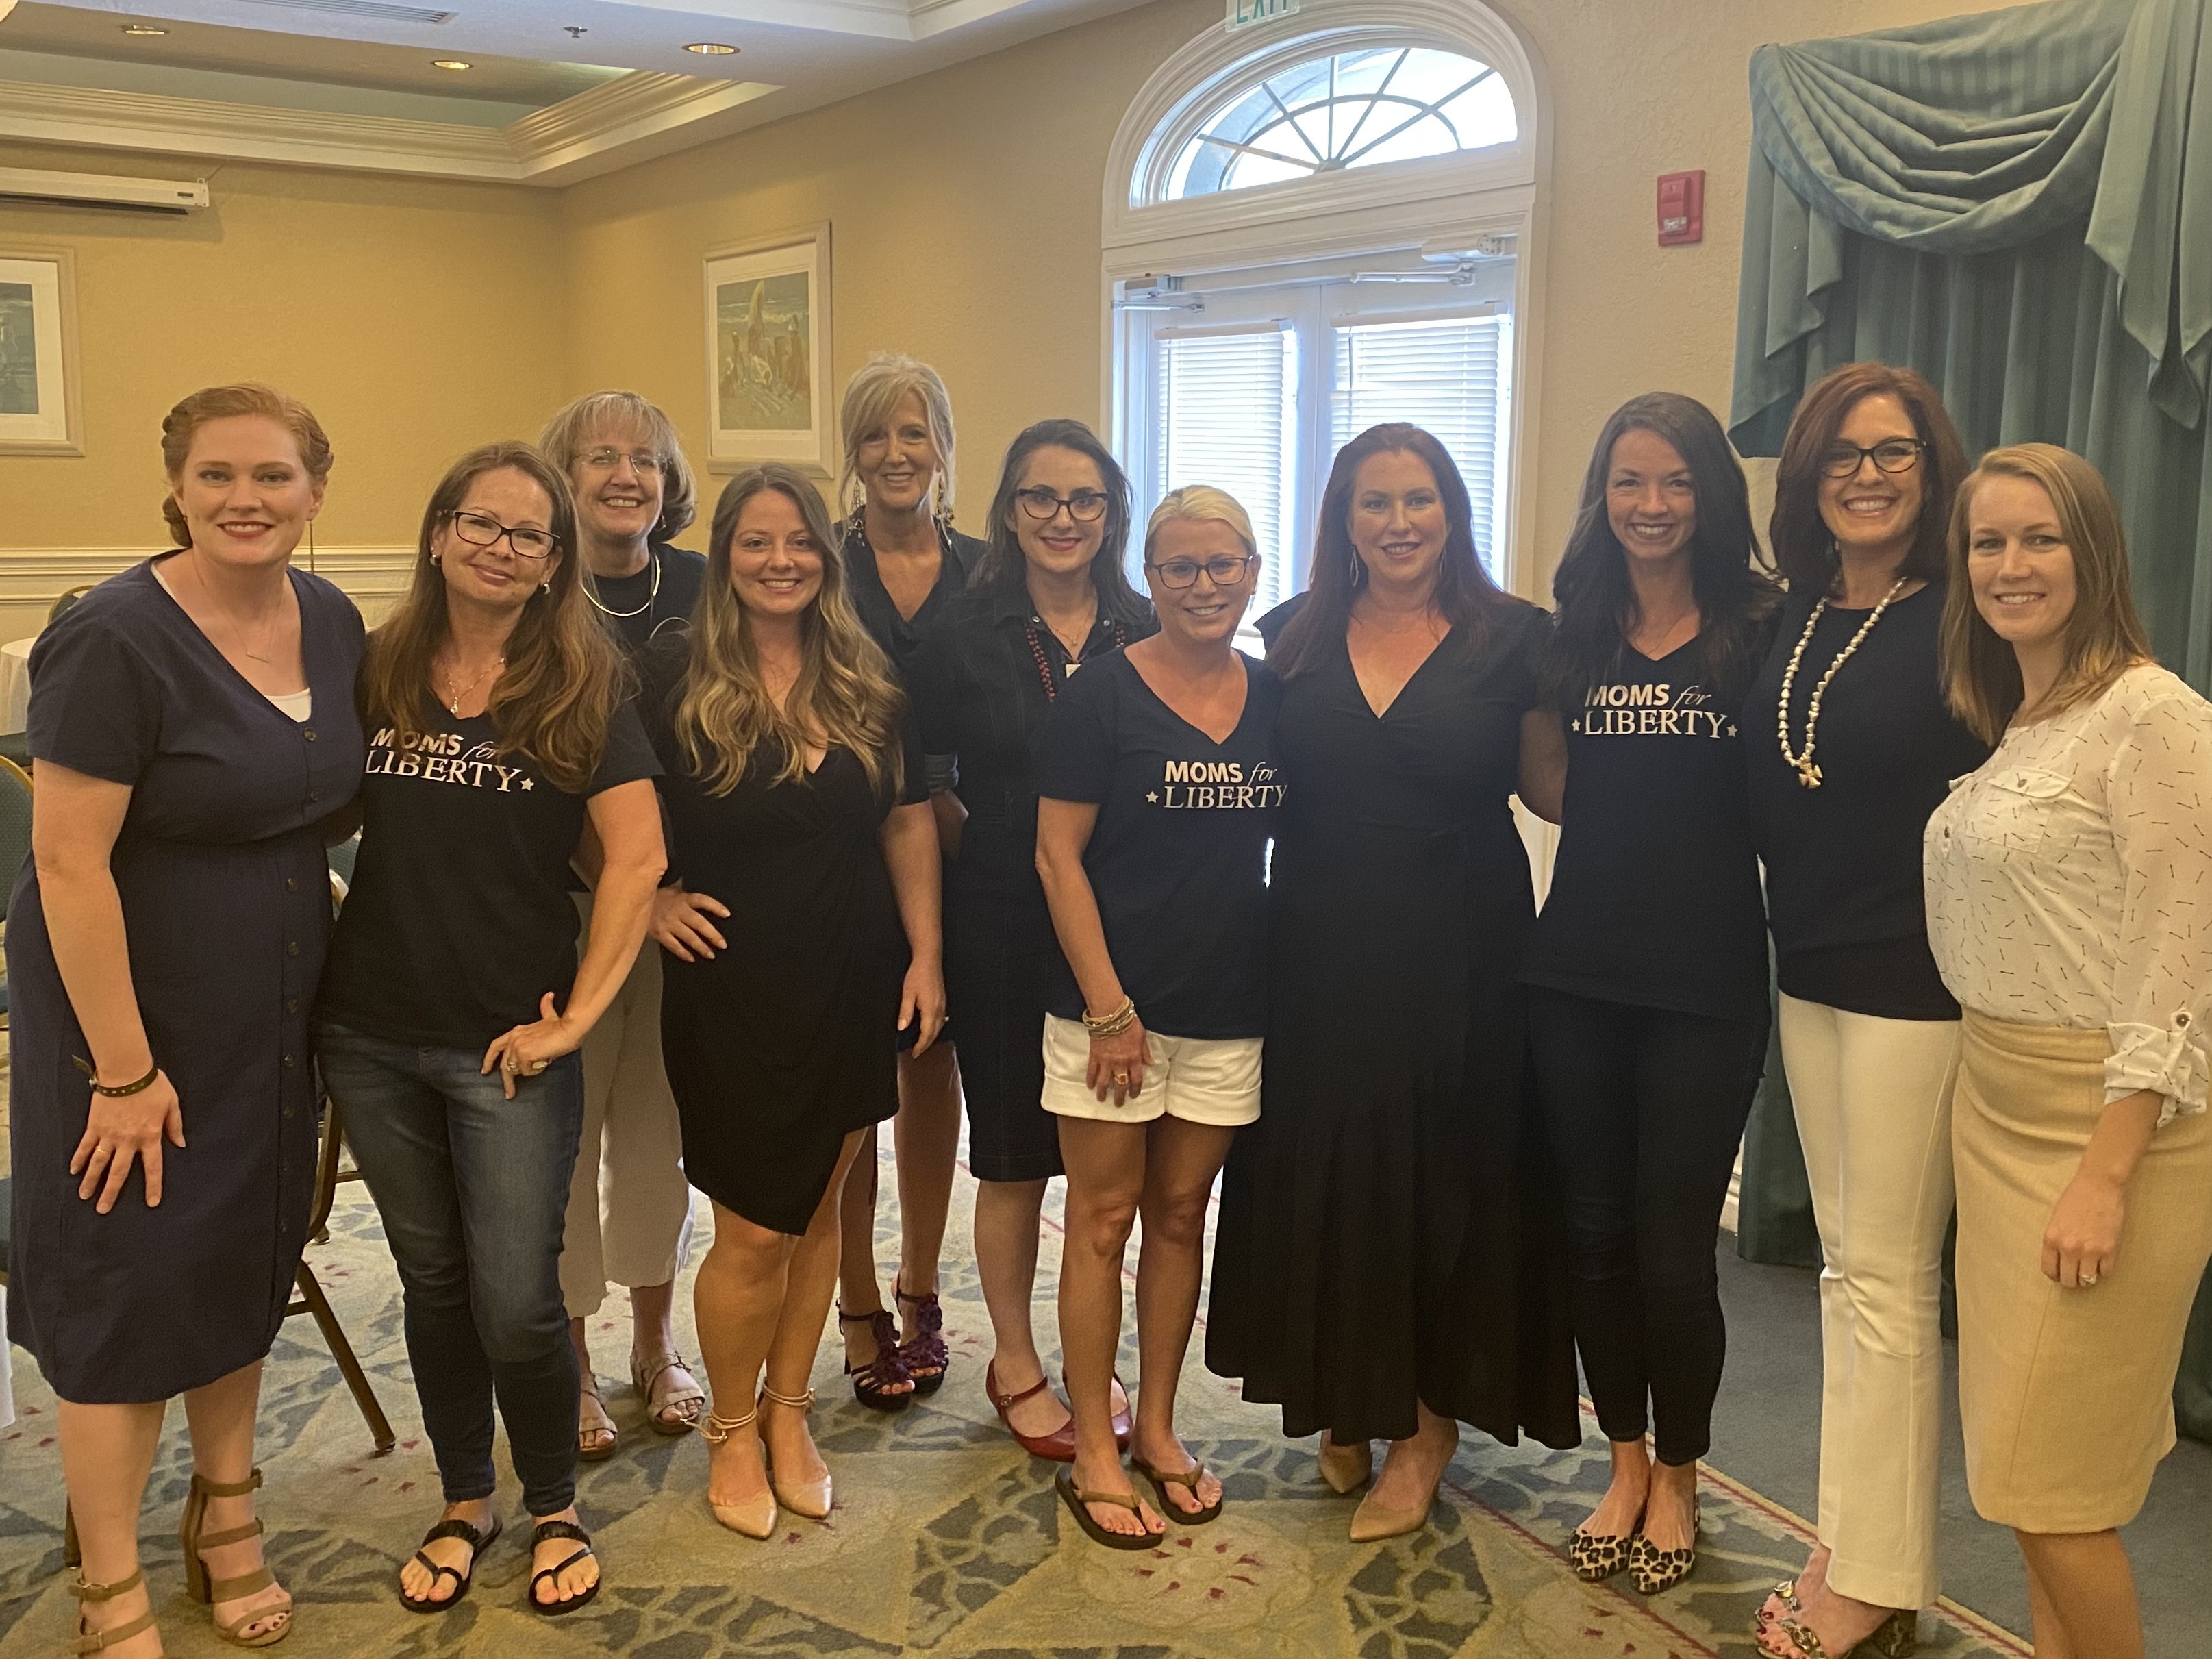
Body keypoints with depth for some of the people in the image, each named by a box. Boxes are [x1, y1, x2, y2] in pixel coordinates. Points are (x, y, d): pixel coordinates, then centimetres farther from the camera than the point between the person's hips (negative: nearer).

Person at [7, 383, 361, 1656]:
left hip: (275, 1010, 6)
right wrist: (125, 1067, -19)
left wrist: (319, 925, 6)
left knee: (247, 1258, 18)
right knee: (130, 1279, 4)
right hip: (132, 1004, -6)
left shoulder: (333, 621, 0)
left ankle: (227, 1521, 39)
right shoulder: (117, 640, -21)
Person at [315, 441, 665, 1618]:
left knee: (516, 1305, -1)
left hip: (508, 1044, -3)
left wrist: (577, 1014, -11)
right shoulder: (376, 672, 4)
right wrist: (314, 969, 2)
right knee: (433, 1286, 16)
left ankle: (554, 1509, 25)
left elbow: (635, 860, -8)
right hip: (372, 1036, 3)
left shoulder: (582, 686, -4)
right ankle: (465, 1503, 35)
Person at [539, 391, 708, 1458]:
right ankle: (569, 1364, 19)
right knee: (566, 1121, 2)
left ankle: (656, 1344, 28)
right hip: (564, 899, -3)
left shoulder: (702, 590, 3)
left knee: (659, 1115, 12)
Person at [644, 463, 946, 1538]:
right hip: (733, 993, -3)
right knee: (753, 1234, 2)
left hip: (852, 991, 4)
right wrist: (650, 898, -9)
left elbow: (909, 820, 8)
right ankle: (733, 1432, 25)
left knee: (816, 1211, 13)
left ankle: (788, 1415, 31)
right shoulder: (674, 678, -6)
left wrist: (923, 955, 3)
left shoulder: (868, 683, 5)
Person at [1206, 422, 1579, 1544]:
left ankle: (1425, 1431, 21)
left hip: (1459, 956, -2)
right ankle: (1345, 1405, 28)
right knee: (1323, 1177, 9)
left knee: (1448, 1182, 5)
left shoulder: (1510, 638, -2)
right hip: (1321, 949, 3)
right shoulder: (1301, 640, 6)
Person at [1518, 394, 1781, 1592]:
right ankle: (1624, 1463, 30)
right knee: (1596, 1230, 11)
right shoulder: (1573, 633, 7)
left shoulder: (1759, 630, -2)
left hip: (1705, 980, -3)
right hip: (1577, 972, 3)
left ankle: (1677, 1477, 27)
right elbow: (1555, 795, 8)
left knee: (1674, 1243, 4)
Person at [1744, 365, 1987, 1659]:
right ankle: (1856, 1548, 28)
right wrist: (1791, 934, 5)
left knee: (1886, 1280, 1)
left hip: (1915, 986, -7)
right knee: (1847, 1263, 14)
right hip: (1809, 979, 7)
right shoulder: (1789, 624, 9)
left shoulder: (1962, 622, -10)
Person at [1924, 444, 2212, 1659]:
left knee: (2051, 1482, -1)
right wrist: (1987, 1098, 7)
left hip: (2108, 1119, -8)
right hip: (1995, 1109, 8)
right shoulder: (2007, 722, 11)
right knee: (2024, 1468, 15)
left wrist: (2106, 1177, -19)